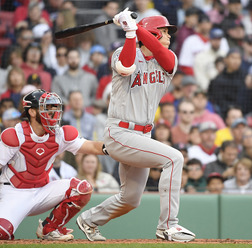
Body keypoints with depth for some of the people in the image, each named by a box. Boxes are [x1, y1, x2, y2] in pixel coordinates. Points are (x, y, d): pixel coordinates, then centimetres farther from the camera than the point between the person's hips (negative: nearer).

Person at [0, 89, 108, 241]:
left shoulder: (59, 136, -2)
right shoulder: (15, 136, -14)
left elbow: (92, 147, -7)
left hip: (42, 191, 5)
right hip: (14, 193, -5)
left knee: (83, 188, -14)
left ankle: (49, 228, 0)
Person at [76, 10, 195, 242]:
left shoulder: (168, 60, 9)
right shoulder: (123, 53, -3)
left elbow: (160, 52, -16)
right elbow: (126, 68, -28)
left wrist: (135, 26, -19)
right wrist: (130, 32, -25)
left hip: (143, 136, 7)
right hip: (120, 135, -7)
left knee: (130, 200, 14)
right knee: (173, 158, -24)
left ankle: (89, 220, 39)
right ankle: (168, 225, -22)